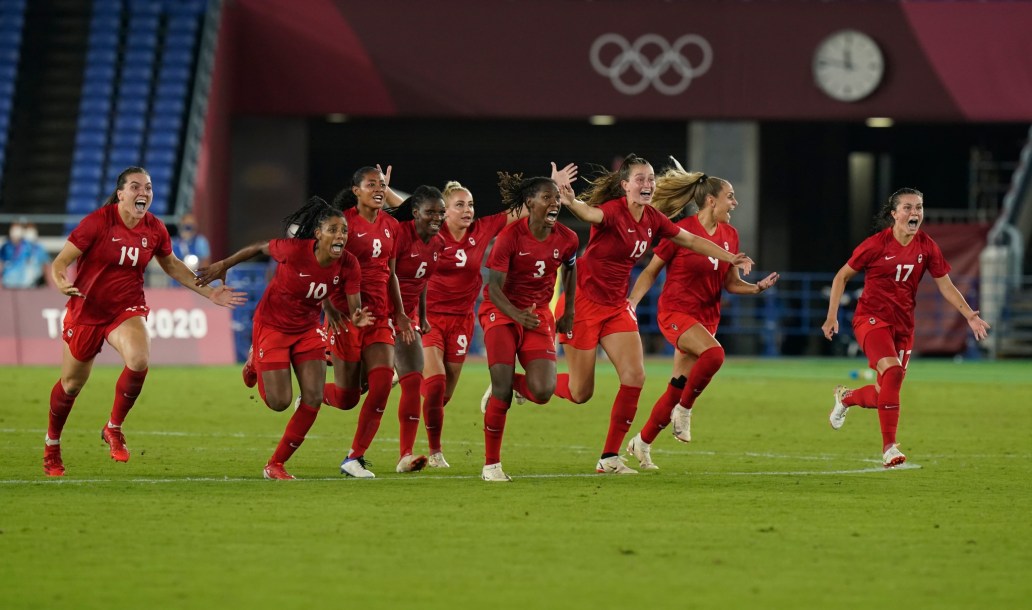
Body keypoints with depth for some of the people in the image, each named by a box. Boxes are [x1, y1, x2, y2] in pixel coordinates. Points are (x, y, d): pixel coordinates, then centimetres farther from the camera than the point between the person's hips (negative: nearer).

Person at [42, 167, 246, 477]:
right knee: (72, 384, 10)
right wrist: (61, 283, -37)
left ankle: (113, 428, -5)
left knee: (139, 360, -28)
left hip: (126, 310, 2)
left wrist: (210, 293, 12)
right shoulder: (98, 222, -17)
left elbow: (172, 265, 16)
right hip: (86, 310, -2)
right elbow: (61, 261, -14)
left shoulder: (155, 230, -3)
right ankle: (51, 444, 37)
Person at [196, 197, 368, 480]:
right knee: (279, 401, -5)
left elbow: (354, 309, -15)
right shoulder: (294, 250, -29)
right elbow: (259, 248, -11)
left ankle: (276, 465, 10)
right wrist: (224, 265, 0)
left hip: (308, 329, 4)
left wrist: (358, 318, -40)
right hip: (272, 325, -4)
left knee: (314, 399, -7)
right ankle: (255, 362, 30)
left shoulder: (348, 265, -18)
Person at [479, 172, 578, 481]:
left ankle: (506, 384, 22)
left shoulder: (566, 239, -6)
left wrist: (568, 311, 16)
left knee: (542, 392, -14)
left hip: (539, 314, 4)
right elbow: (494, 288, -18)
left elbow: (570, 268, 18)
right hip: (501, 312, -4)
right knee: (502, 391, -12)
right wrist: (517, 315, -35)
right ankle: (491, 465, 2)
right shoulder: (510, 236, -17)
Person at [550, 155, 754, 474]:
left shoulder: (652, 219, 1)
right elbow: (589, 213, -45)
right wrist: (569, 200, -67)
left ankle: (610, 458, 1)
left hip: (615, 304, 7)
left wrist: (731, 258, 14)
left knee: (635, 376, -7)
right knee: (580, 392, -3)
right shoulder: (614, 211, -21)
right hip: (584, 300, -7)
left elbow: (691, 240, 16)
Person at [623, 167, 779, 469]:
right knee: (714, 353, -33)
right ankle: (684, 409, -12)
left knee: (678, 388, 5)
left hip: (706, 317, 6)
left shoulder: (730, 235, 6)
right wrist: (631, 303, -14)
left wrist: (758, 287, -6)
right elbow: (651, 272, -4)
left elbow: (731, 283, 12)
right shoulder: (680, 231, -12)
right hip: (675, 312, -6)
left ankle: (642, 442, 22)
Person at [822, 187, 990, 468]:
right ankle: (889, 449, -24)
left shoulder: (927, 247, -1)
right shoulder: (877, 244, -12)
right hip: (872, 317, -5)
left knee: (886, 393, 6)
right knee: (892, 371, -28)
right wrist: (832, 316, -7)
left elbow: (946, 286, 4)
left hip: (903, 324, 5)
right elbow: (842, 276, -2)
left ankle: (846, 398, 42)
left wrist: (970, 315, -9)